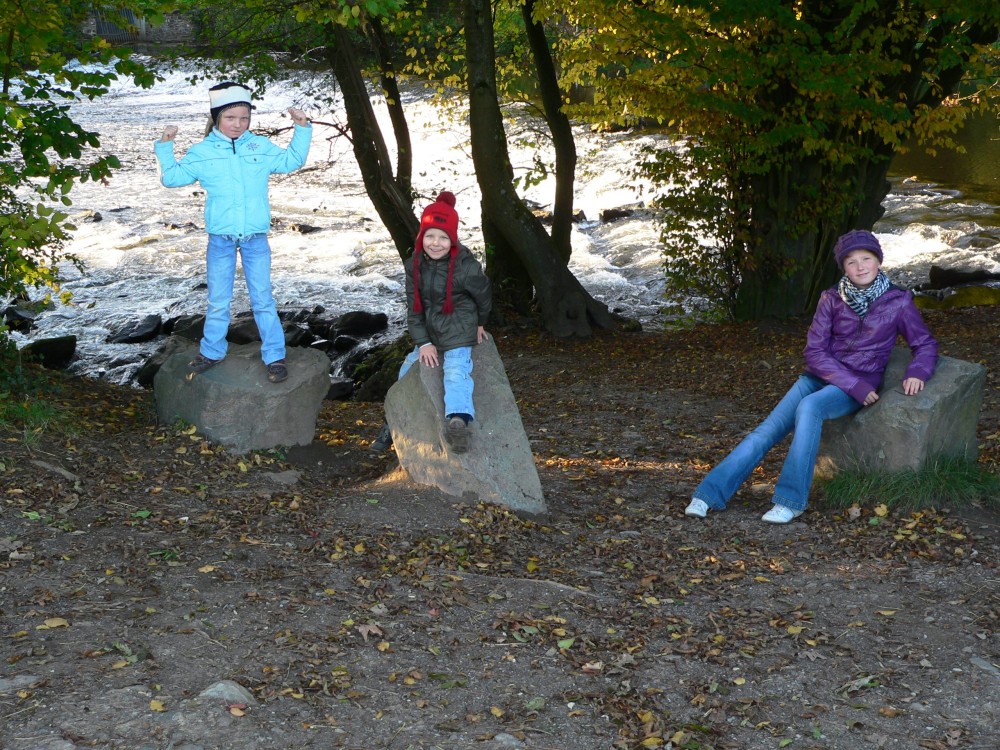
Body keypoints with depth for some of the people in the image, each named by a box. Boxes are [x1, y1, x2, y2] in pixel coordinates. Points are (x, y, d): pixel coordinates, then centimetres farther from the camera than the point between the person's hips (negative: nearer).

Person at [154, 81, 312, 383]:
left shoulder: (261, 147, 4)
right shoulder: (202, 152, 0)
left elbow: (292, 160, 13)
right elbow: (172, 177, 3)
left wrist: (302, 129, 4)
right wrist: (165, 147, -8)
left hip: (256, 237, 0)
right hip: (221, 238, 0)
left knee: (263, 299, 5)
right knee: (218, 301, 12)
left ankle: (274, 356, 13)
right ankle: (212, 351, 27)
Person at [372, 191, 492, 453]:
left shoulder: (466, 267, -18)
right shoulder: (414, 265, -3)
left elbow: (484, 297, 1)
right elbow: (414, 308, 0)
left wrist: (479, 325, 17)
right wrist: (423, 343, -8)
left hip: (458, 335, -7)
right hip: (428, 335, 7)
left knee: (456, 372, -30)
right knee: (408, 370, 17)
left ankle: (458, 420, -54)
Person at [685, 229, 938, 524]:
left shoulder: (898, 301, -4)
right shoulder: (832, 299, -1)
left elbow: (926, 344, 5)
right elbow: (814, 352, -4)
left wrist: (917, 372, -18)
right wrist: (855, 386, -15)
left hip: (862, 385, -3)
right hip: (821, 375, 3)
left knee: (809, 406, -35)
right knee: (769, 428, -16)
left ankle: (791, 500, -32)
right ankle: (710, 494, -18)